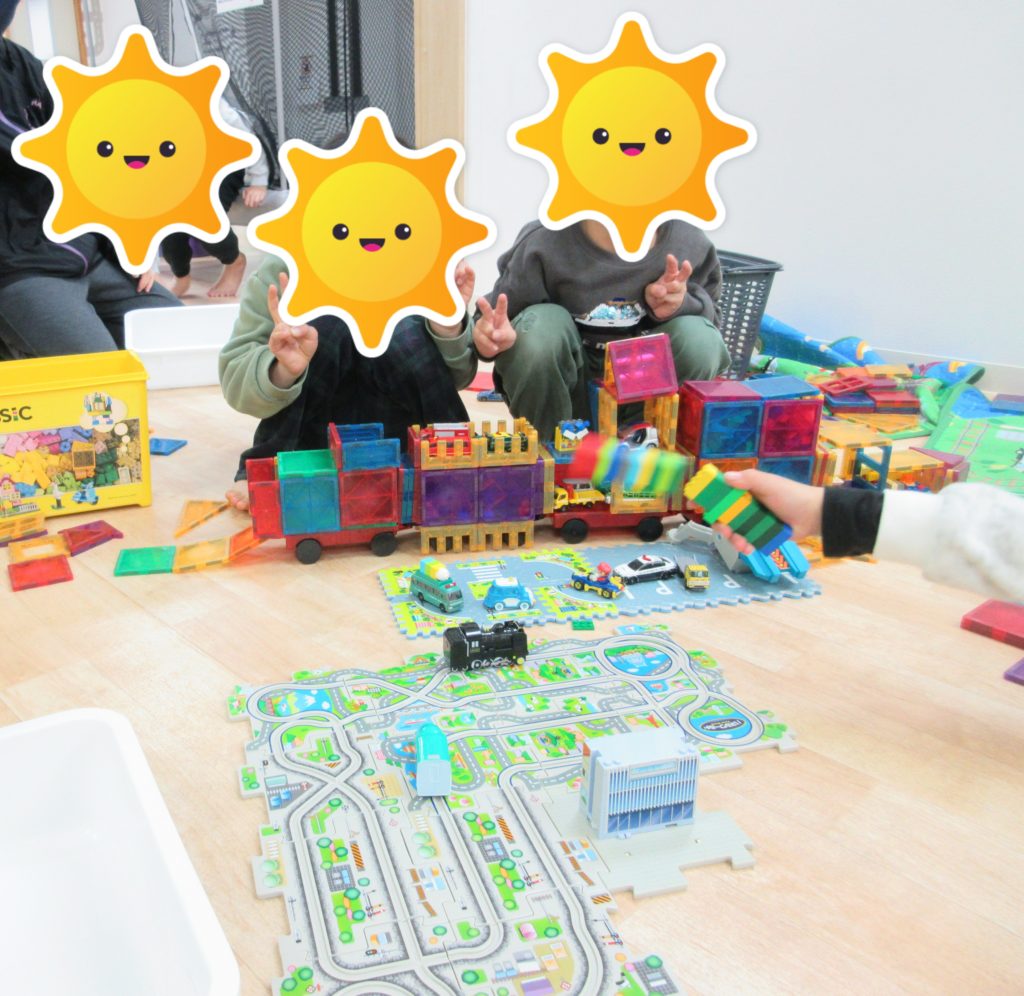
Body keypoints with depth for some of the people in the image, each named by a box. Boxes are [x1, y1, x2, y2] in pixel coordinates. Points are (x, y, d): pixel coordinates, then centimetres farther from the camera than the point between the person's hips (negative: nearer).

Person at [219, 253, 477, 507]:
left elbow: (453, 378, -11)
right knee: (327, 327, -26)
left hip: (391, 427, 1)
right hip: (312, 431, -1)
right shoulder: (280, 273, -15)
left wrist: (448, 326, -32)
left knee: (408, 337, -25)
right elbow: (236, 379, -24)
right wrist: (283, 371, -46)